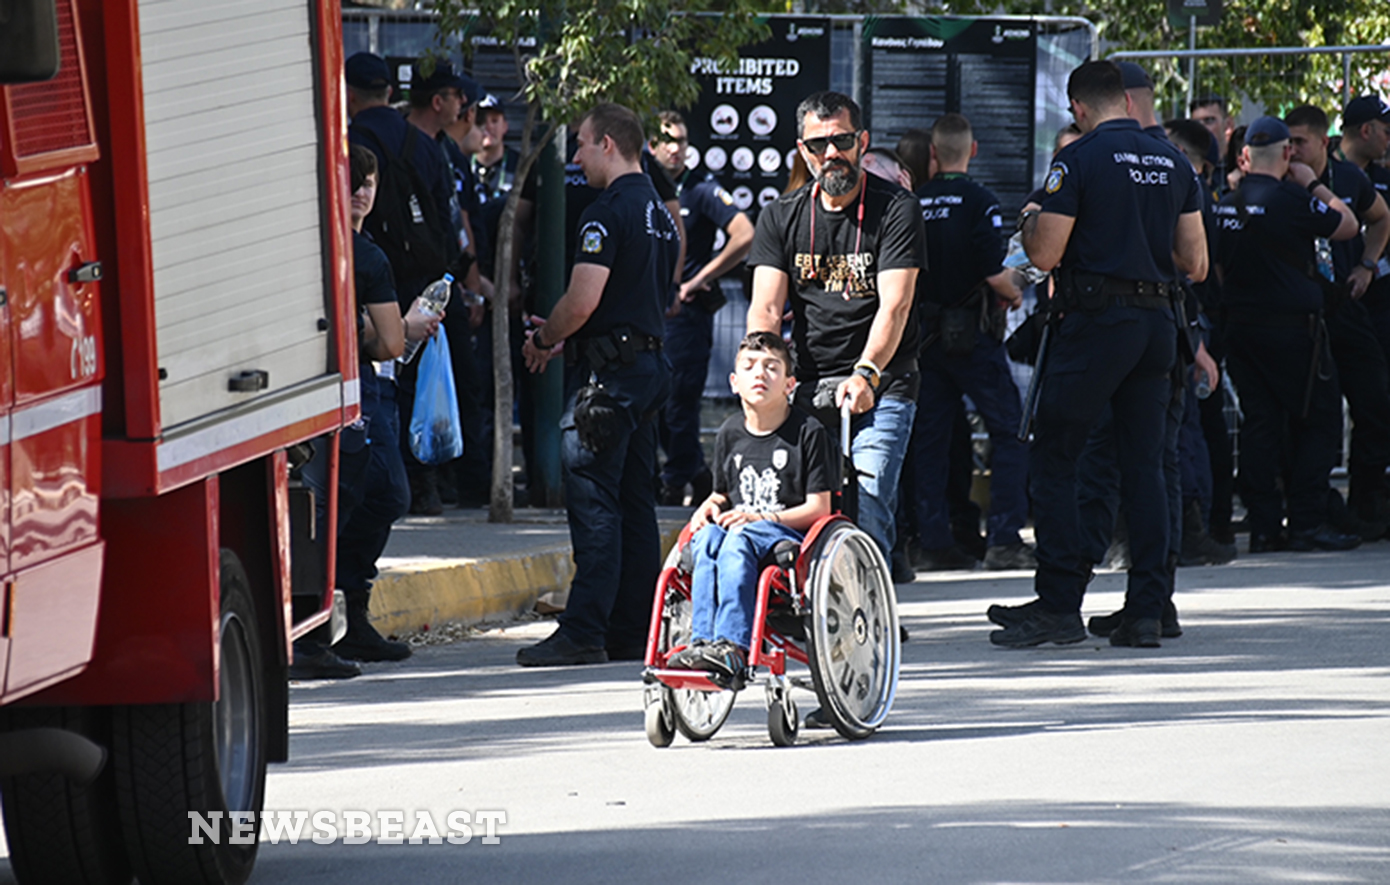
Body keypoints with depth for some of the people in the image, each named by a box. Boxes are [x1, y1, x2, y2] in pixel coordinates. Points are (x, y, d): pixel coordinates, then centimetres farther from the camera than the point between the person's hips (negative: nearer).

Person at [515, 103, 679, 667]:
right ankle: (633, 632, 11)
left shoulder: (608, 213, -14)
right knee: (635, 503, 10)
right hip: (648, 361, 9)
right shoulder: (659, 213, 16)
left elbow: (582, 302, -21)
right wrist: (559, 332, 22)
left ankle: (584, 632, -12)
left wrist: (543, 340, -2)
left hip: (606, 367, -9)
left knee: (593, 503, -9)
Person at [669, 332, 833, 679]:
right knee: (705, 536, -31)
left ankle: (733, 645, -49)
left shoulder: (808, 432, -1)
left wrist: (761, 518, -18)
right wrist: (710, 506, 1)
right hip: (741, 526, 5)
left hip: (791, 534, -5)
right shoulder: (730, 434, 15)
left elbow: (818, 507, -5)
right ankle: (702, 639, -40)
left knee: (740, 539, -37)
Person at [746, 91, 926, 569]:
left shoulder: (895, 210, -4)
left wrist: (865, 374, -29)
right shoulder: (781, 216, 8)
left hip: (881, 389, -3)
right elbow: (766, 309, 0)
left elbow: (894, 306, -13)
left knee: (866, 507, -17)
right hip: (807, 387, 3)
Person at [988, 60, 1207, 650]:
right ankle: (1146, 610, 5)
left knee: (1052, 461, 0)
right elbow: (1195, 263, 12)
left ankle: (1060, 603, -7)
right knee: (1144, 464, 8)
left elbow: (1045, 255, -12)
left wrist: (1028, 225, 10)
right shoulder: (1172, 162, 10)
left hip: (1096, 320, -6)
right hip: (1158, 323, 6)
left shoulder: (1079, 159, -8)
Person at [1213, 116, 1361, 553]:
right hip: (1291, 326, -6)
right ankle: (1306, 523, -3)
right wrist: (1314, 184, 5)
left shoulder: (1225, 206, 6)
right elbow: (1348, 226, -4)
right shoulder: (1291, 200, -14)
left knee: (1260, 423, 8)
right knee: (1318, 420, 2)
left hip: (1241, 325, 6)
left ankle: (1263, 526, 6)